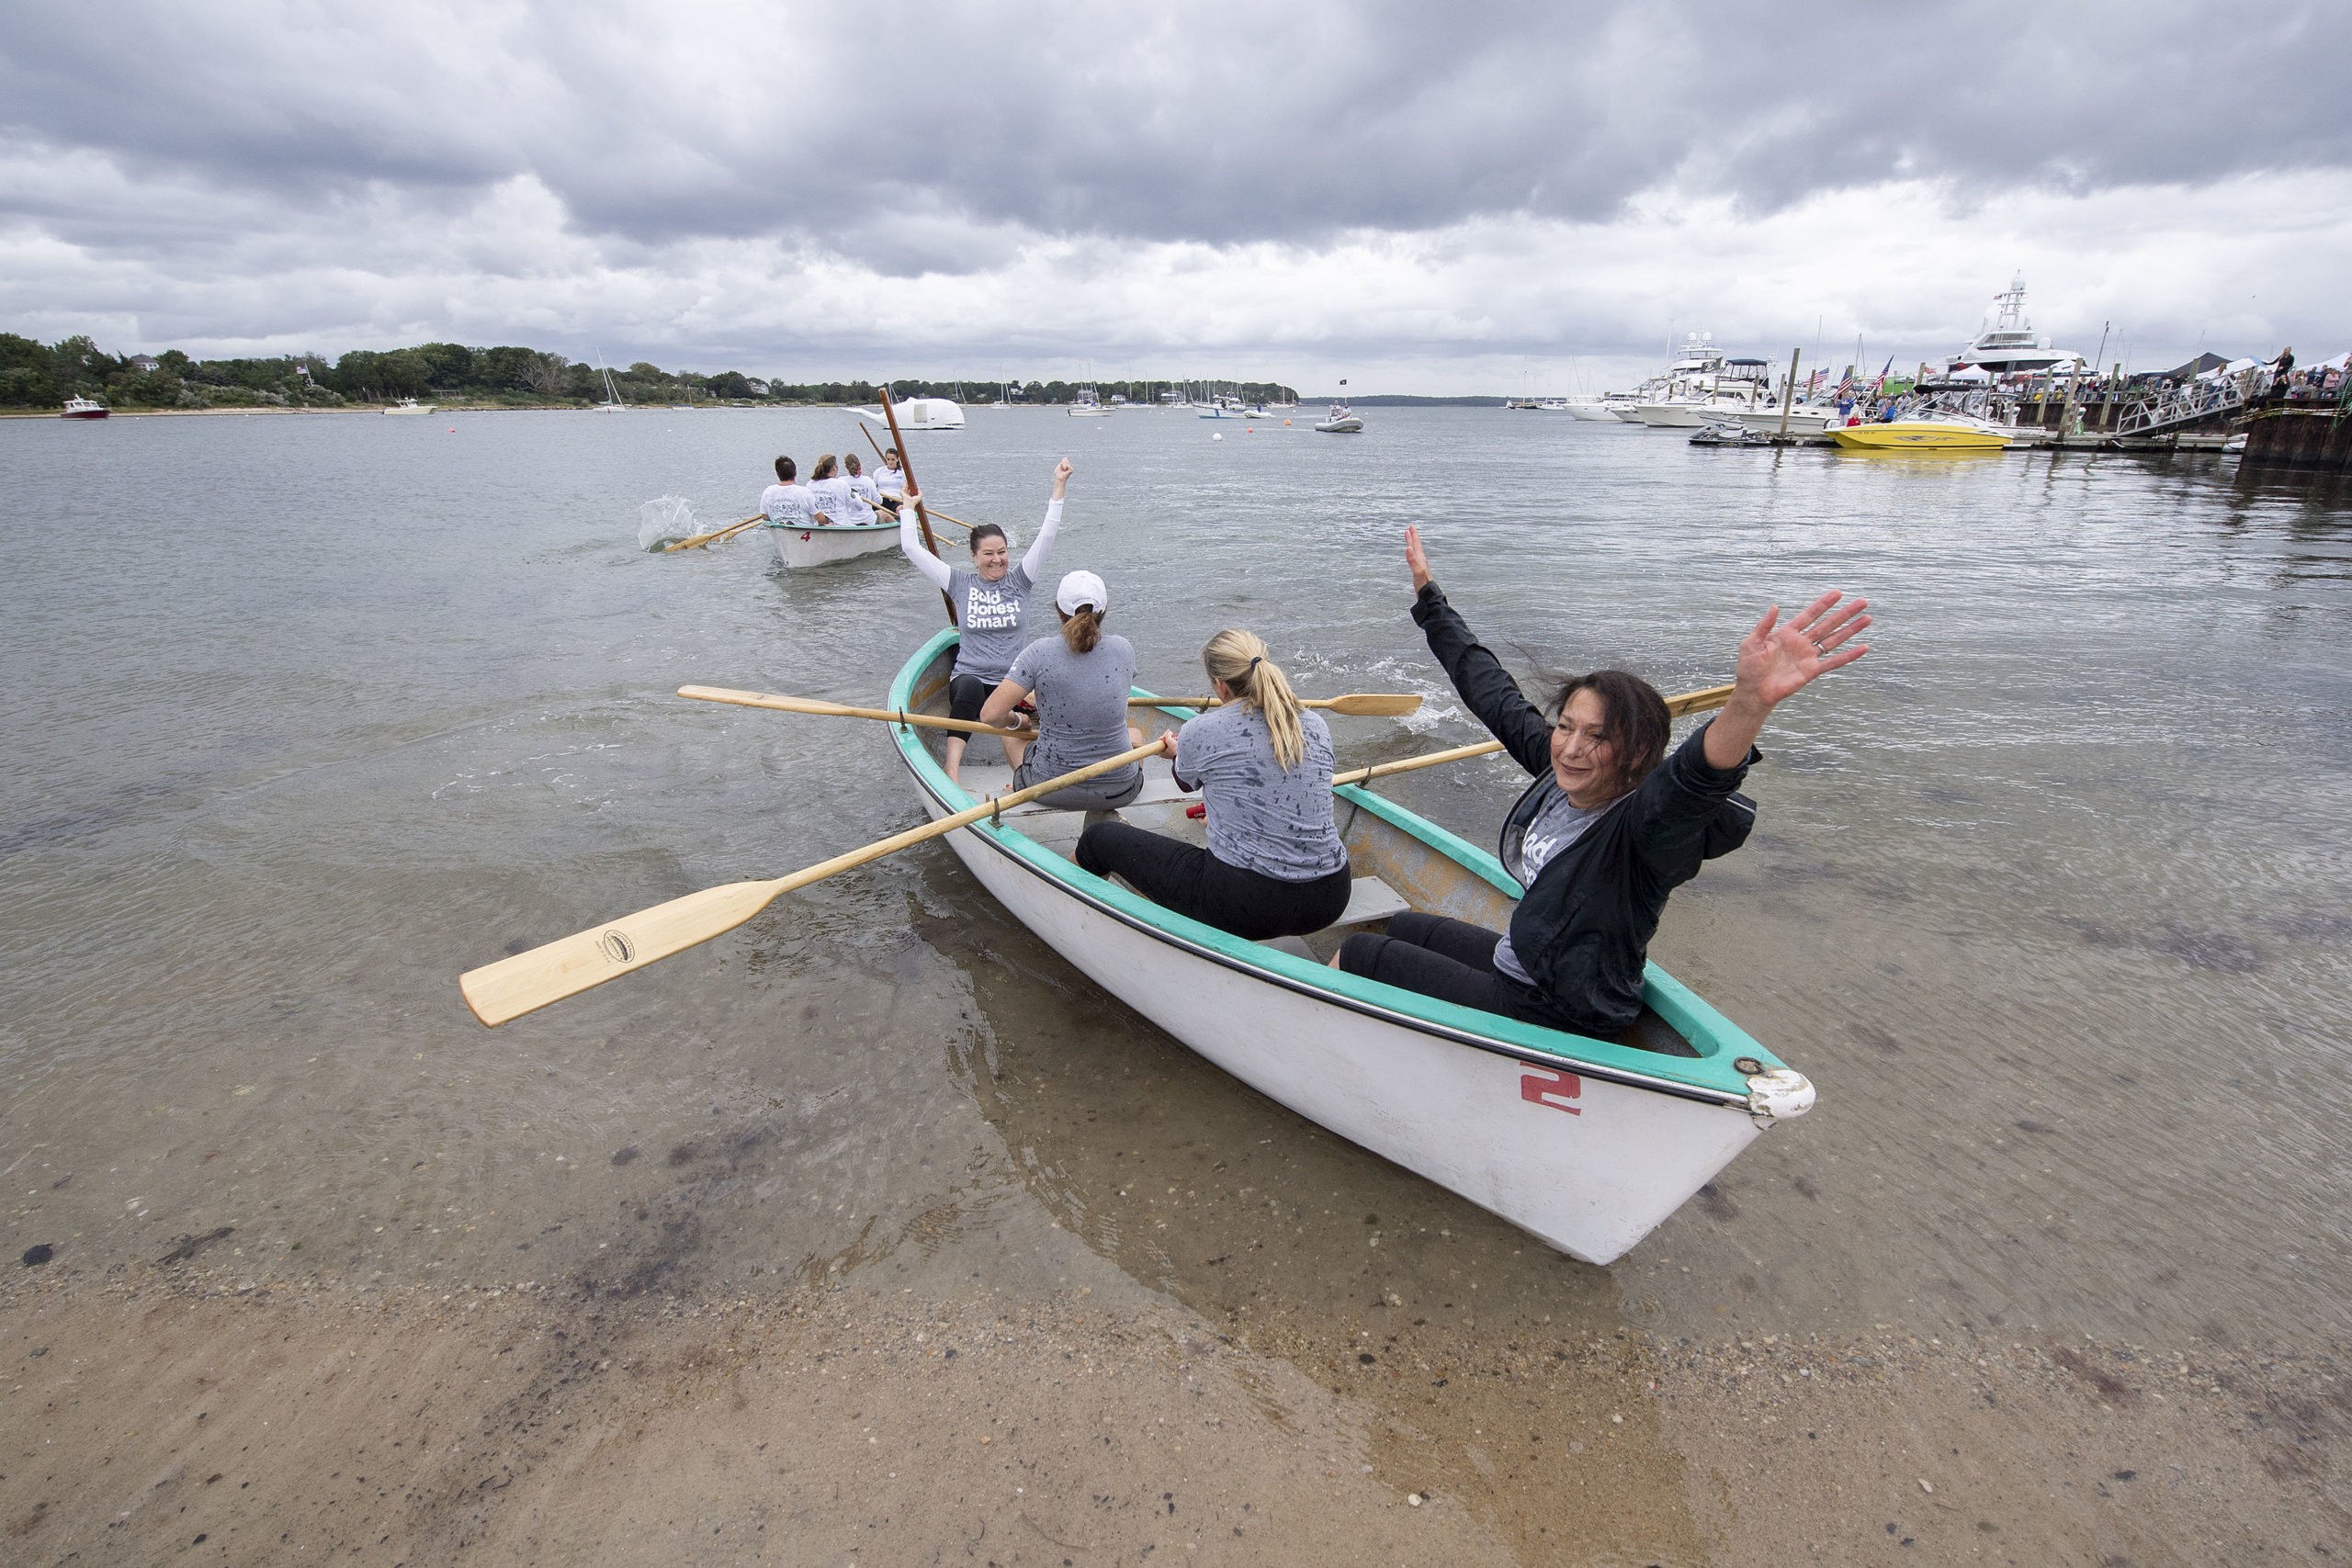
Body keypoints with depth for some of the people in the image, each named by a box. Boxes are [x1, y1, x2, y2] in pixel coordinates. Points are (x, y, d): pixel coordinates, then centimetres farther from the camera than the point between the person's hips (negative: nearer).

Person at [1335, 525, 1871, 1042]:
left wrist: (1751, 702, -77)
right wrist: (1427, 591, 11)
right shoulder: (1557, 770, -9)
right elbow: (1490, 690, 2)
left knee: (1354, 956, -4)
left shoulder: (1650, 825, -31)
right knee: (1403, 927, 26)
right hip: (1517, 964, 8)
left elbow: (1693, 779, -55)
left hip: (1549, 1016, -7)